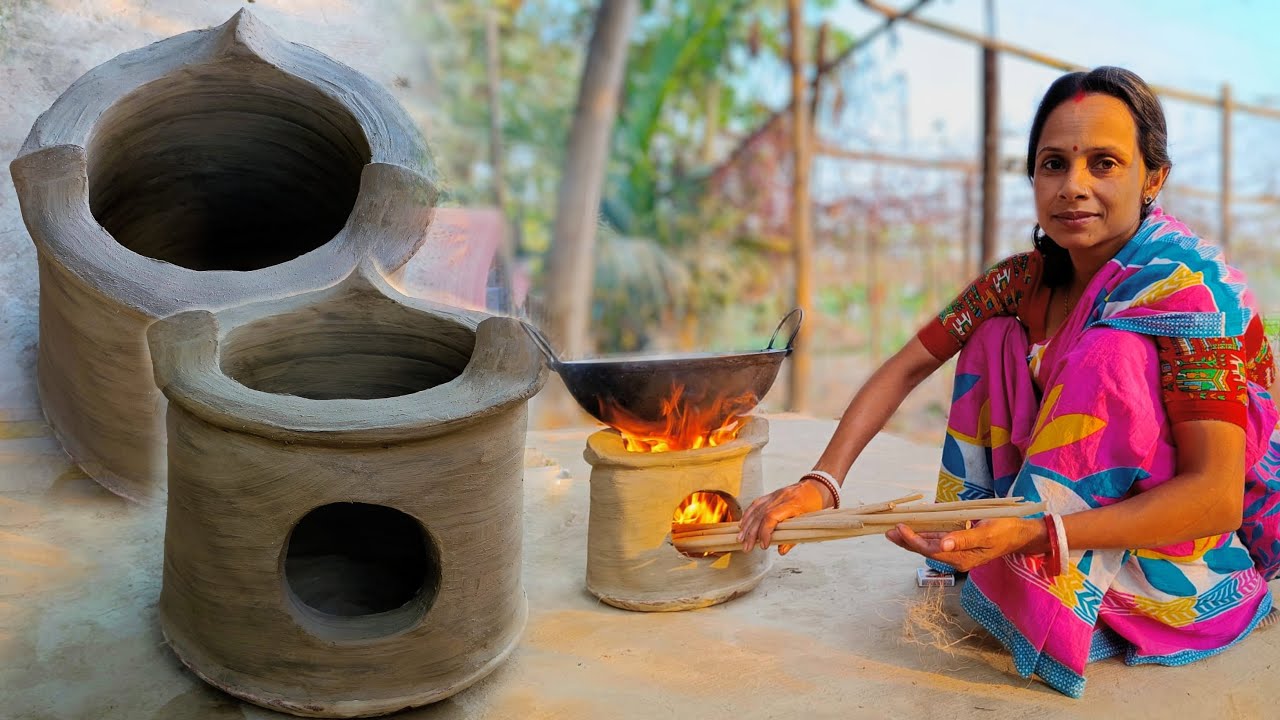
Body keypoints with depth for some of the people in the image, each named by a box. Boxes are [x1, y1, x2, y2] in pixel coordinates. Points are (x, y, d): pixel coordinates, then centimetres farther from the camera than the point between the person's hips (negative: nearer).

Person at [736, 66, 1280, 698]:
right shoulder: (1026, 280, -6)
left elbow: (1217, 498, -30)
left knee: (1113, 350, -29)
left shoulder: (1188, 285, -24)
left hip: (1205, 558, -6)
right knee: (997, 336, -3)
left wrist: (1035, 535, -42)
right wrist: (822, 481, -19)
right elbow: (905, 368, -5)